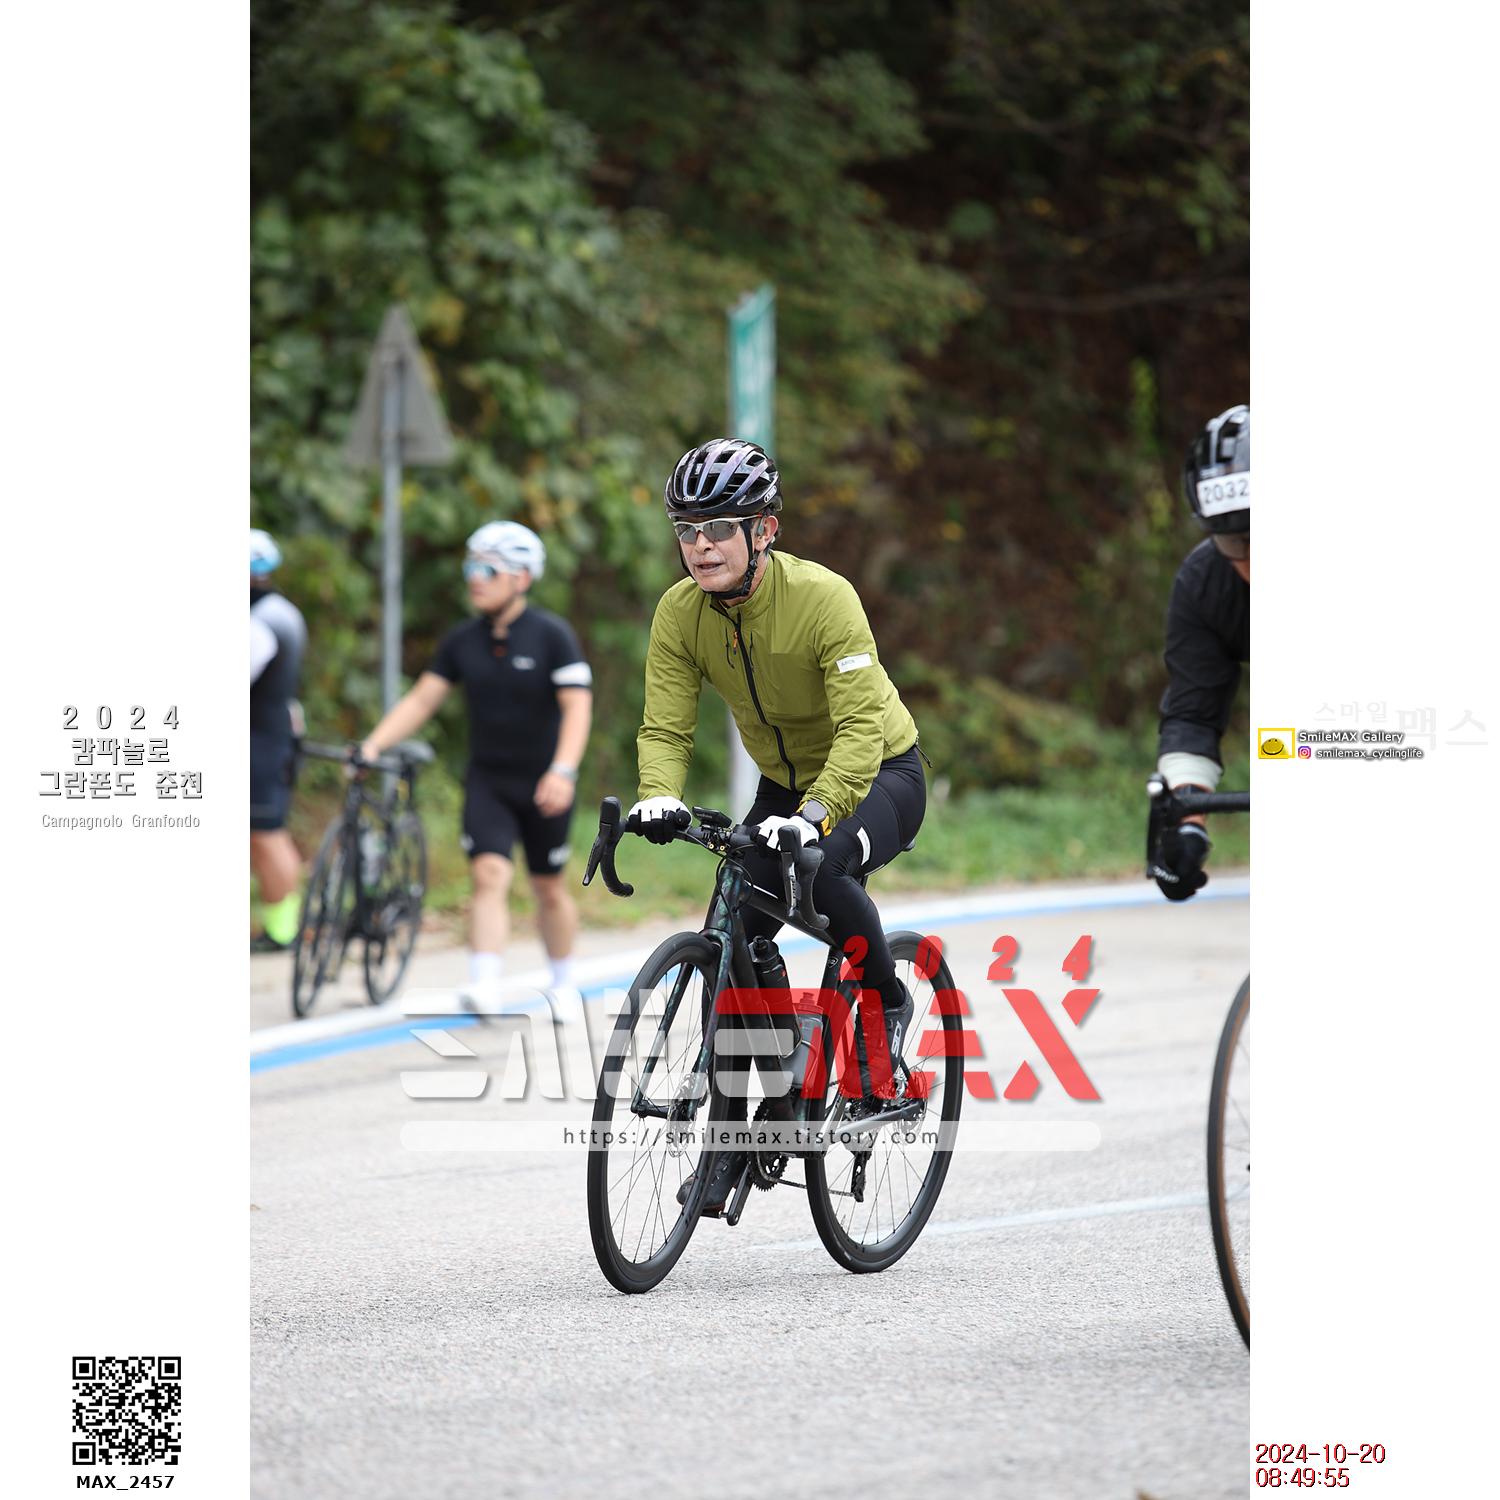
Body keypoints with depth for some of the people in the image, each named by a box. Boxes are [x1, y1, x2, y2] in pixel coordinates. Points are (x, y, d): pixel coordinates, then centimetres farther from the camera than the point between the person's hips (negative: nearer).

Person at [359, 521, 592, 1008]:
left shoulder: (551, 635, -11)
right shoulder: (463, 641, 1)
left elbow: (577, 706, -17)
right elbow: (422, 699, 5)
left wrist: (563, 771, -30)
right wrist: (373, 744, -9)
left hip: (543, 786, -2)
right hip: (487, 781, 2)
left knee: (548, 889, 11)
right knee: (490, 876, -17)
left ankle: (564, 983, 32)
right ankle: (485, 987, -27)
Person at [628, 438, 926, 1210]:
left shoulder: (823, 597, -28)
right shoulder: (680, 613, -13)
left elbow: (860, 726, -34)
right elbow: (665, 726, -15)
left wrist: (815, 814, -49)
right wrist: (658, 798, -37)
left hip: (880, 775, -5)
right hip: (784, 785, 5)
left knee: (822, 869, -36)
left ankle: (887, 1001, -8)